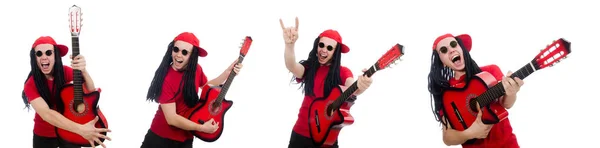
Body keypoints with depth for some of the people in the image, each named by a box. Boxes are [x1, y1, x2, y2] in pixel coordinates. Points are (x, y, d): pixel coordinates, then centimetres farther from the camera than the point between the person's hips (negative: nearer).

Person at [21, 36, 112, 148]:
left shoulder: (65, 72, -9)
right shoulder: (31, 85, -20)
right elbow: (45, 113, -34)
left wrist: (83, 71, -38)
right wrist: (81, 129, -46)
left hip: (69, 132, 3)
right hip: (44, 137, -3)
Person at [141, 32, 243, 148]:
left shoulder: (196, 70, -3)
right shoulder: (166, 78, -22)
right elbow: (171, 118, -24)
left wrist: (229, 72, 7)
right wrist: (202, 128, -19)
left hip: (186, 139, 5)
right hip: (161, 138, -5)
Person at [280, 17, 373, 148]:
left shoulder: (343, 72, -4)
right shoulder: (308, 67, 1)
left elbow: (351, 87, -25)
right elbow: (292, 67, -20)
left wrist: (360, 86, -51)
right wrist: (289, 44, -42)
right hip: (302, 131, 2)